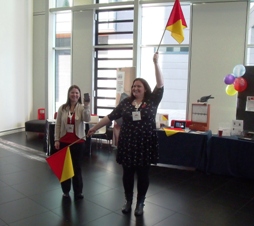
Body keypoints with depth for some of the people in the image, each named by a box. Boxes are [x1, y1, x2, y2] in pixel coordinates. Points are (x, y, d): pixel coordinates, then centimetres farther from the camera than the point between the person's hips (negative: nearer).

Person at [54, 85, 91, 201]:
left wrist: (86, 106, -37)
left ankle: (78, 192, 19)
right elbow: (58, 125, 2)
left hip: (77, 141, -2)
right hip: (64, 141, 2)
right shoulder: (62, 108, -1)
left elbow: (87, 119, -24)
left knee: (77, 166, 7)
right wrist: (56, 140, -1)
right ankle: (66, 190, 28)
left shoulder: (82, 108, -6)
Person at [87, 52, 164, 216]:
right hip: (128, 144, 2)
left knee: (143, 175, 9)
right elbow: (111, 117, 5)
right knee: (127, 173, 13)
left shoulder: (152, 101, -2)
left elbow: (160, 85, -11)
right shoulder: (126, 103, 3)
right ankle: (128, 201, 32)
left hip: (145, 144, -2)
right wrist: (95, 128, 7)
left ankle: (140, 203, 27)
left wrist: (156, 64, -14)